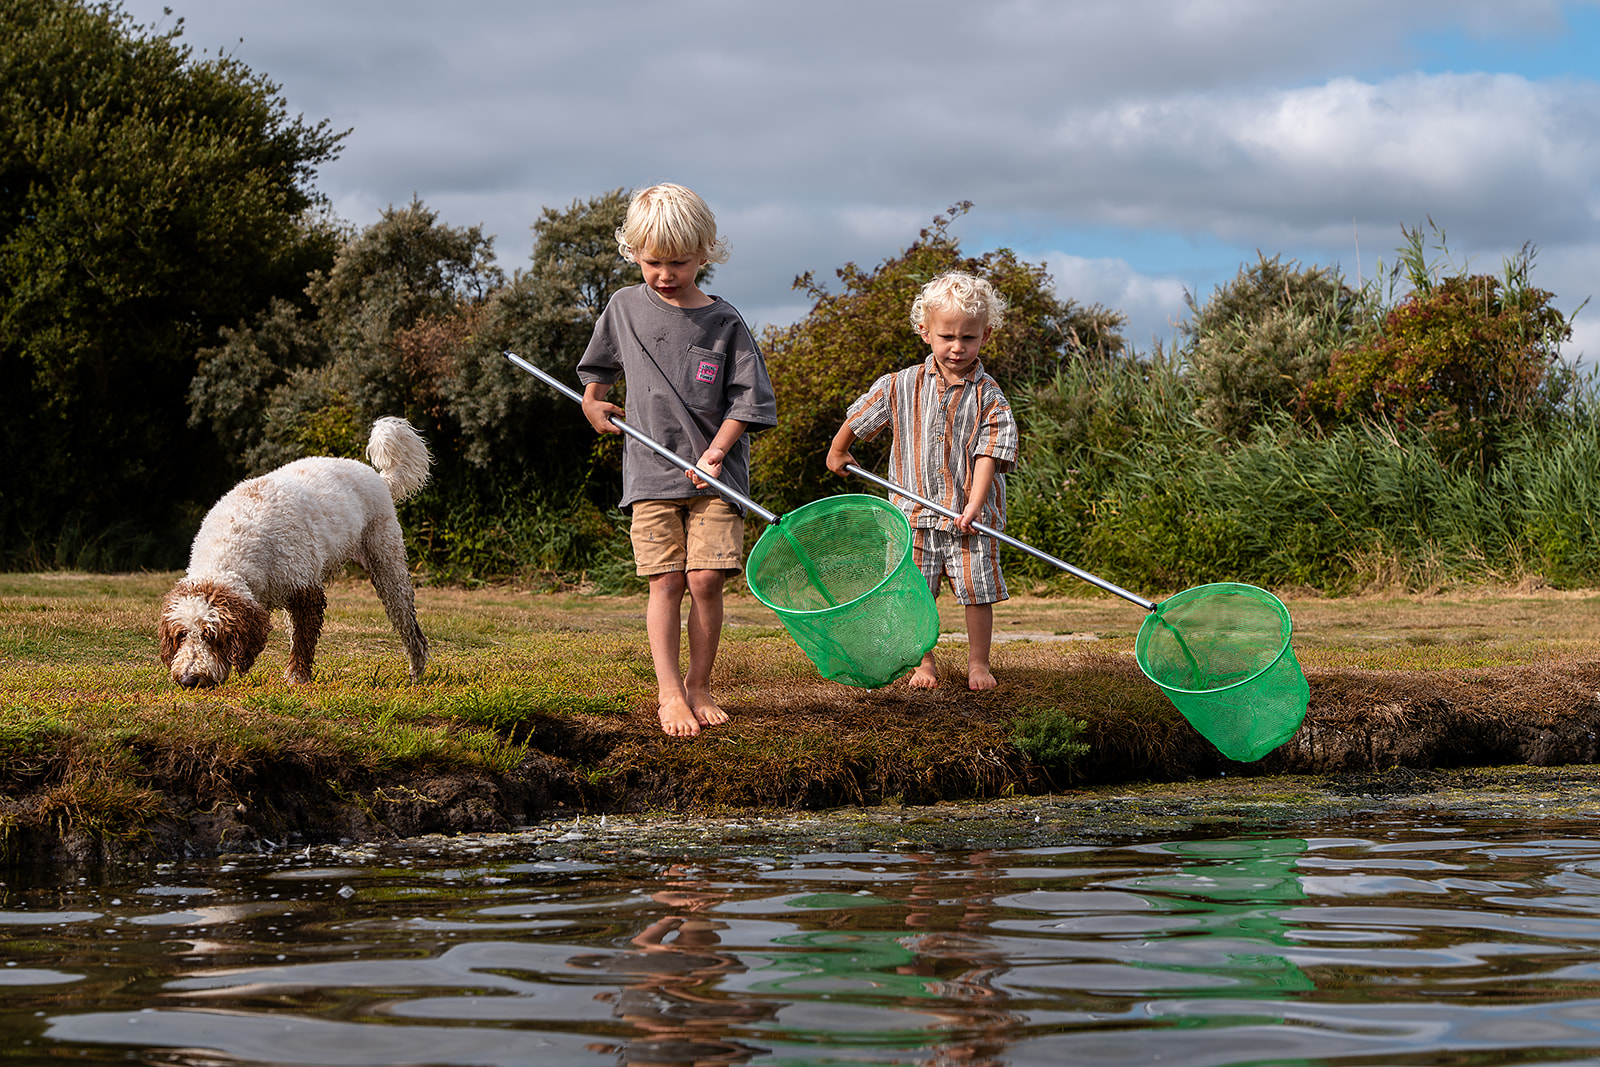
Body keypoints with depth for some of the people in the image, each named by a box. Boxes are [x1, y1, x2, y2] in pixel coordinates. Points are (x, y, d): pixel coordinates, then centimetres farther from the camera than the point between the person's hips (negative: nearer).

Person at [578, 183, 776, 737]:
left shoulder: (724, 321, -2)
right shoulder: (625, 307, 5)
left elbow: (747, 398, -1)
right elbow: (600, 366, 27)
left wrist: (716, 453, -8)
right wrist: (593, 404, 25)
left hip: (714, 471, -1)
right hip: (652, 470, 1)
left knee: (706, 579, -6)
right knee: (666, 582, -5)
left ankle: (699, 686, 8)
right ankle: (669, 692, -3)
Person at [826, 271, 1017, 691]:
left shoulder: (988, 396, -5)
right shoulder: (901, 387, 0)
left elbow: (989, 452, -13)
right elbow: (858, 419, 15)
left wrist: (974, 504, -24)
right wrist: (837, 452, 25)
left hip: (971, 516, -1)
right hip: (917, 510, 1)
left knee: (978, 591, 2)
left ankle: (978, 663, 16)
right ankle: (924, 663, 19)